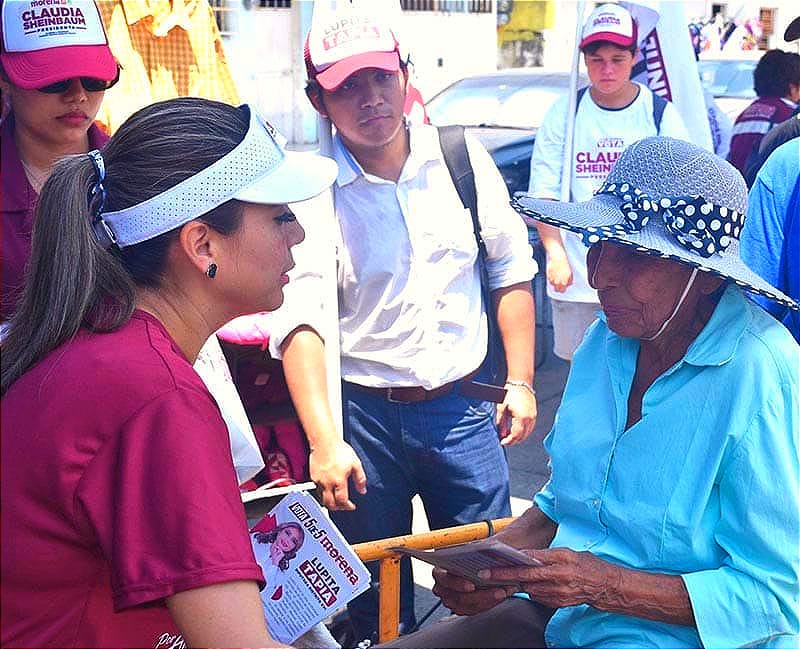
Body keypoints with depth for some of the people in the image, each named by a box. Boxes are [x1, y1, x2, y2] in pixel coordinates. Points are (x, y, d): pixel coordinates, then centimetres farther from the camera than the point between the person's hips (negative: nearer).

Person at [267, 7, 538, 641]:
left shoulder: (464, 159, -1)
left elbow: (511, 270, 8)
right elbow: (299, 319, -19)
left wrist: (521, 381, 4)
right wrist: (324, 441, -29)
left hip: (462, 405, 2)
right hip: (363, 414, -1)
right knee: (378, 593, 14)